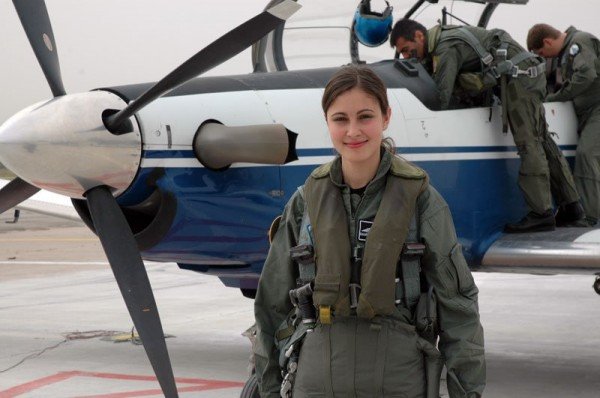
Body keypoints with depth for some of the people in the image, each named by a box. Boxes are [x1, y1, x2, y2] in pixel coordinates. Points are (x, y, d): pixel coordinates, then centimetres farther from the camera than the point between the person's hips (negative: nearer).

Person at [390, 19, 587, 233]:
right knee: (542, 141, 11)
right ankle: (571, 208, 16)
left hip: (518, 75, -10)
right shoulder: (442, 37, 15)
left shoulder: (446, 48, -15)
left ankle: (541, 213, -17)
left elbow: (441, 98, -17)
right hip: (529, 72, 10)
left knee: (528, 144, -13)